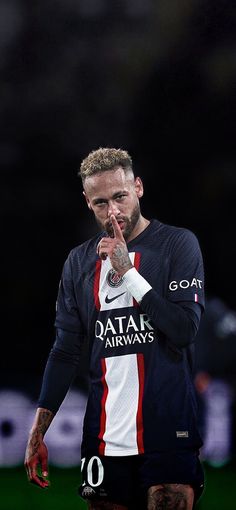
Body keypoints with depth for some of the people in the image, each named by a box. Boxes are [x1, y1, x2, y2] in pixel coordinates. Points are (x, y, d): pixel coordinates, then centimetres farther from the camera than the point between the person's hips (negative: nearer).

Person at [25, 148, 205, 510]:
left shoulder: (178, 244, -1)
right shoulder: (79, 261, 11)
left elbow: (185, 328, -11)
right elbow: (65, 351, 12)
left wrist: (128, 272, -15)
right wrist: (38, 433, 6)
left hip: (168, 431, -4)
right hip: (104, 436, 4)